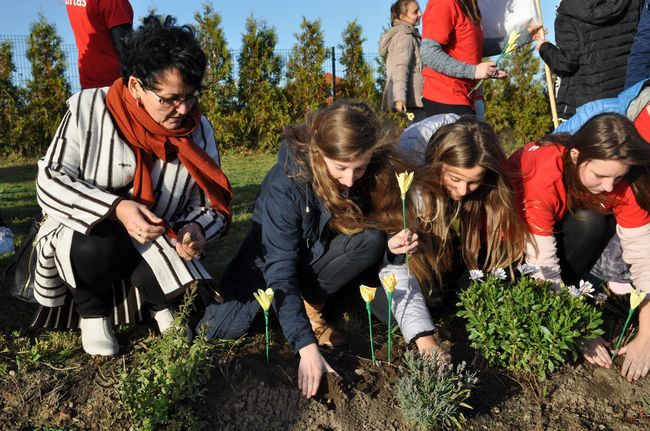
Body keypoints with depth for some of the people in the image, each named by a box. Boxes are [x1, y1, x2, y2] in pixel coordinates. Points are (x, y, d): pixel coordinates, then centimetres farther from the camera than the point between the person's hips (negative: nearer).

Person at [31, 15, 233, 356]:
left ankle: (162, 302, 17)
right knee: (97, 244, -37)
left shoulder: (198, 129, -9)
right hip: (80, 235, -1)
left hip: (158, 245, 2)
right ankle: (92, 311, -4)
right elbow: (50, 181, -17)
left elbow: (212, 203, -4)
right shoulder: (88, 109, -16)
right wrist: (116, 209, -33)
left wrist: (196, 229, -27)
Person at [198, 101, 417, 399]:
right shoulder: (285, 184, -33)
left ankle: (310, 306, -10)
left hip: (319, 257, 3)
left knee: (372, 240, -27)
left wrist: (388, 245, -28)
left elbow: (366, 233, -3)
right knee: (222, 328, -21)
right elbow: (280, 270, -34)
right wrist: (307, 346, -41)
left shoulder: (368, 177, -19)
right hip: (273, 254, -3)